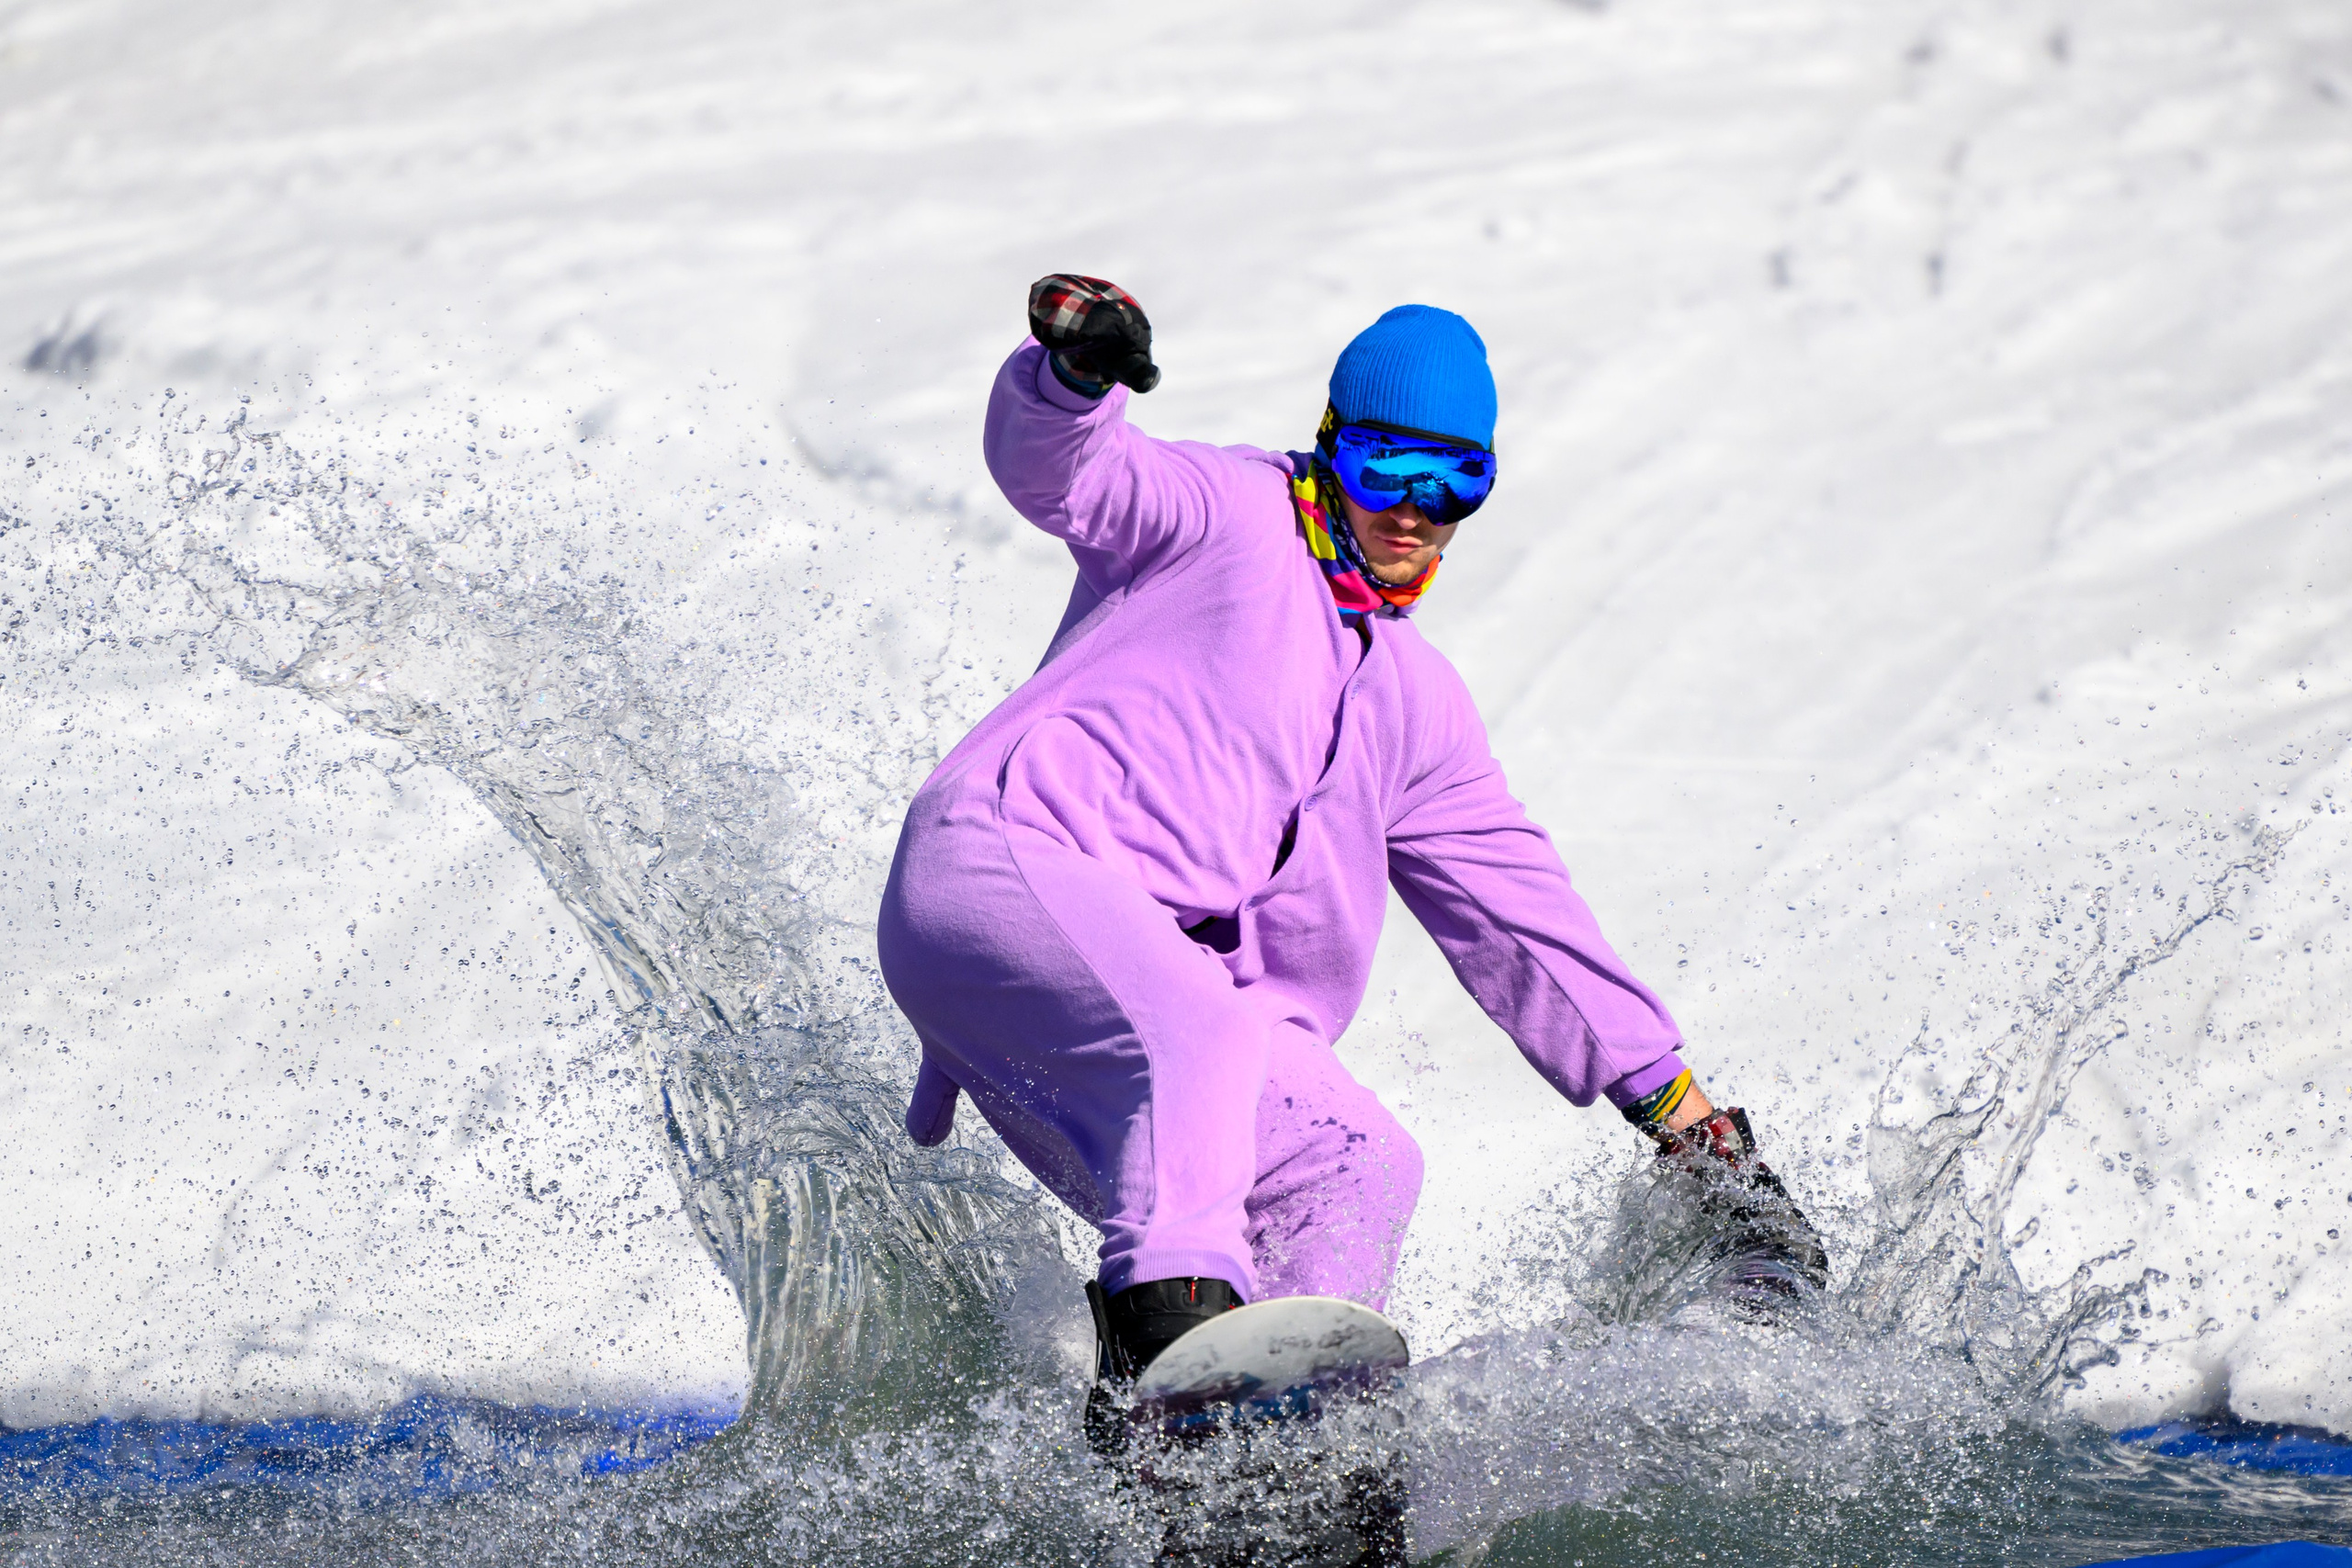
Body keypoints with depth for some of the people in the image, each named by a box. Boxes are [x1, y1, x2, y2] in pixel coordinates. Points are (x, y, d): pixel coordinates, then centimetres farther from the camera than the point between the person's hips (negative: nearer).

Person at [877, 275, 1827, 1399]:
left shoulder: (1417, 705, 26)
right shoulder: (1228, 517, 10)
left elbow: (1526, 925, 26)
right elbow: (1057, 469, -9)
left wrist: (1695, 1127, 21)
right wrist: (1073, 372, -35)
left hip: (1147, 989, 7)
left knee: (1359, 1162, -12)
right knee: (1204, 1027, -35)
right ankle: (1172, 1308, -50)